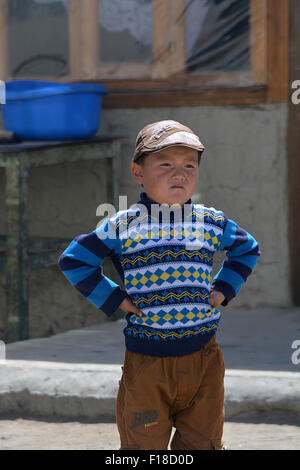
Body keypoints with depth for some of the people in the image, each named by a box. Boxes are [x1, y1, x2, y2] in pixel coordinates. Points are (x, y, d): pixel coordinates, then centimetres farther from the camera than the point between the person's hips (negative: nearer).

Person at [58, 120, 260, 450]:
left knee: (203, 442, 9)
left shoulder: (213, 222, 5)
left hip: (203, 357, 3)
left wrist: (222, 290, 10)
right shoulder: (123, 226, -4)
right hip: (145, 358, -2)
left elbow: (247, 249, 24)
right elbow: (73, 260, 3)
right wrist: (113, 299, -3)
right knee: (143, 444, 4)